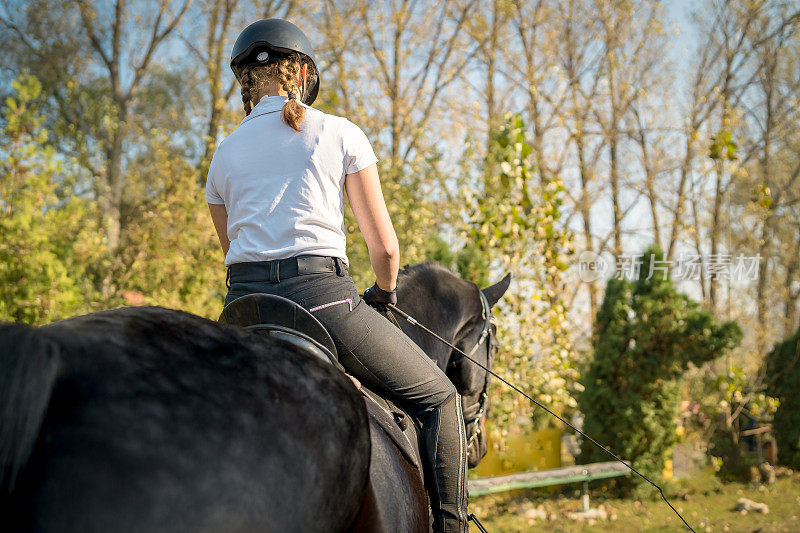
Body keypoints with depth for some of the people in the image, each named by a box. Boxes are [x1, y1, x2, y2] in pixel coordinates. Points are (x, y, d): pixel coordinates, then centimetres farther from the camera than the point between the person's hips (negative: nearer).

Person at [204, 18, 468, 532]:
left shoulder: (225, 153, 16)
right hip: (320, 293, -4)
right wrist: (384, 293, 24)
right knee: (439, 397, 10)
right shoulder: (341, 133, 5)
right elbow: (384, 245, 5)